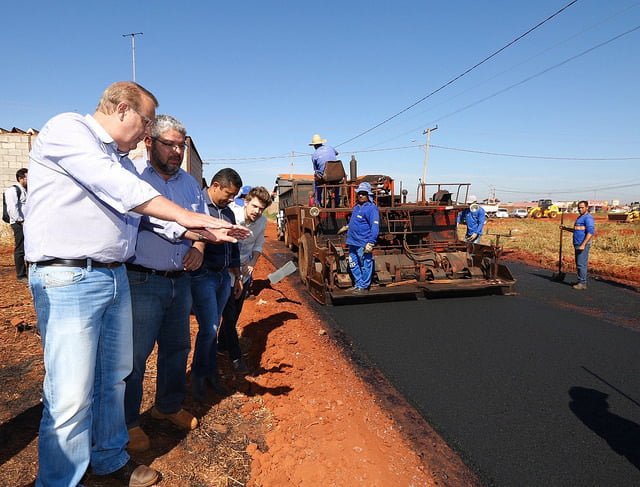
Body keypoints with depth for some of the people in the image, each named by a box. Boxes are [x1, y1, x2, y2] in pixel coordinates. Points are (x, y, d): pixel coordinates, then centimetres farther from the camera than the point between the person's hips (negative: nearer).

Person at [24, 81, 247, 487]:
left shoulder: (121, 160, 18)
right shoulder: (67, 128, -7)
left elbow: (142, 212, 19)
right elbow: (116, 187, -20)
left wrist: (203, 232, 11)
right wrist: (184, 216, -20)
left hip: (116, 278, 8)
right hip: (68, 279, -8)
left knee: (114, 378, 16)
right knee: (71, 396, -4)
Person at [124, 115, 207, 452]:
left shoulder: (189, 182, 14)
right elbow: (151, 216, -22)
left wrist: (198, 249, -3)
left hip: (180, 280, 7)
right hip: (142, 281, -6)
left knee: (177, 347, 17)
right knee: (134, 353, 2)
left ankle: (169, 406, 38)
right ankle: (127, 422, 22)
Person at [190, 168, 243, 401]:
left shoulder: (228, 212, 16)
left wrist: (237, 276, 24)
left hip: (223, 277, 7)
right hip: (203, 277, -7)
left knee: (213, 329, 14)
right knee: (209, 329, -6)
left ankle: (210, 374, 25)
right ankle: (198, 376, 14)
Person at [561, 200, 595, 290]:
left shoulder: (588, 218, -11)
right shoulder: (580, 218, 20)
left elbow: (590, 232, -20)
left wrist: (583, 245, -25)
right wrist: (565, 228, 27)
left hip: (583, 245, -10)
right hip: (578, 245, 10)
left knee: (582, 264, -8)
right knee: (578, 264, 13)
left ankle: (582, 284, -5)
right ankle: (580, 281, 20)